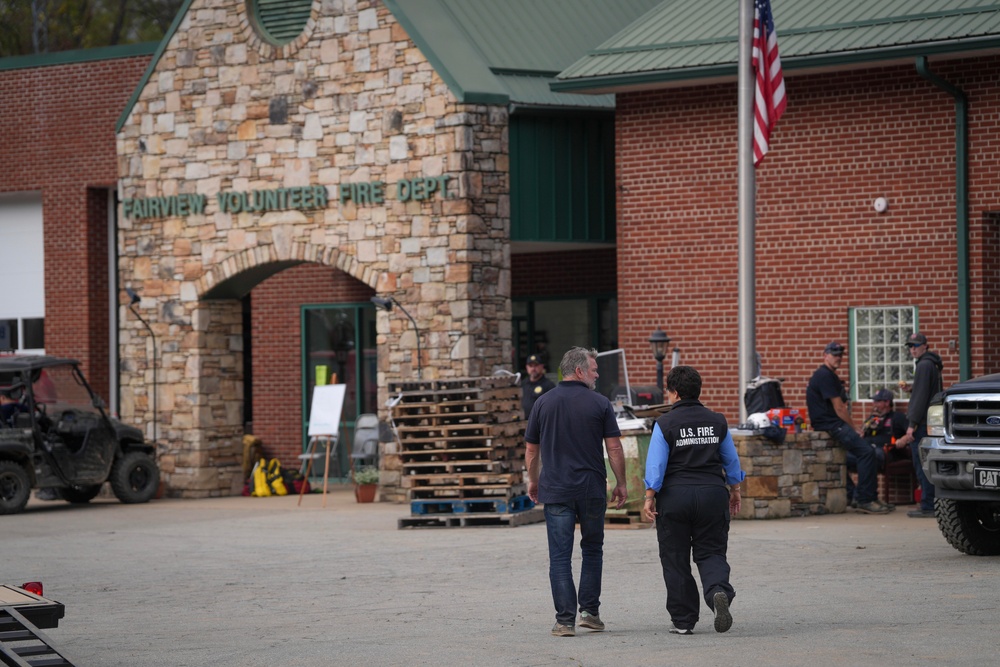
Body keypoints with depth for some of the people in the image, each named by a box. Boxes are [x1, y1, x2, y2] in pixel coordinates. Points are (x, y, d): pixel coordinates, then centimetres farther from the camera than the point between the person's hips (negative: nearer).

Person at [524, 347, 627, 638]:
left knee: (560, 557, 0)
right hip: (592, 489, 0)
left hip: (555, 491, 1)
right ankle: (590, 611, 16)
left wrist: (533, 481, 24)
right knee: (592, 550, 18)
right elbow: (614, 448, -4)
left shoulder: (544, 403, 3)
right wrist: (621, 483, 8)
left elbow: (531, 450, 9)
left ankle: (565, 620, -6)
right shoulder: (599, 403, -3)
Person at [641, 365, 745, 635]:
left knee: (675, 559, 7)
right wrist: (734, 491, 26)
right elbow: (731, 460, 14)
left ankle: (682, 621, 9)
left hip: (675, 495, -3)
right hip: (712, 492, 3)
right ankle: (719, 591, -24)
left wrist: (649, 498, -7)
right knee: (710, 552, 8)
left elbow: (656, 464, -10)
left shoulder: (665, 424, -6)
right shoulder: (717, 422, 7)